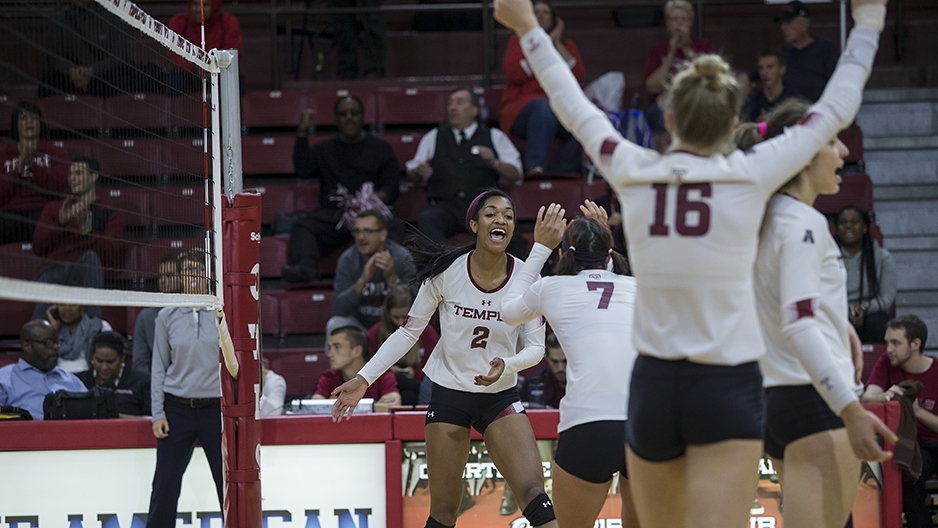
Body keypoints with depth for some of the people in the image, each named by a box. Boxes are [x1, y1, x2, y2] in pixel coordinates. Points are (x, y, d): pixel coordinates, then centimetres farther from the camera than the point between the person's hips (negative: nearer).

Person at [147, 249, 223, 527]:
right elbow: (159, 368, 7)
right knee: (165, 487, 0)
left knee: (229, 483, 2)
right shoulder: (167, 316, 4)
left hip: (217, 408, -1)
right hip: (177, 410, 1)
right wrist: (157, 413, 0)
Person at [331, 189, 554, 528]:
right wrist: (364, 379, -6)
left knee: (532, 490, -18)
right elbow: (409, 332, -1)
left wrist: (506, 365, -25)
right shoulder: (446, 272, -11)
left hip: (501, 396, 0)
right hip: (448, 395, 0)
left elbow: (535, 347, -3)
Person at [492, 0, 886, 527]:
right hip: (728, 389, -4)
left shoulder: (633, 173, 0)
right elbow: (834, 112, 4)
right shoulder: (750, 176, -6)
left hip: (653, 385, 4)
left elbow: (576, 109, 16)